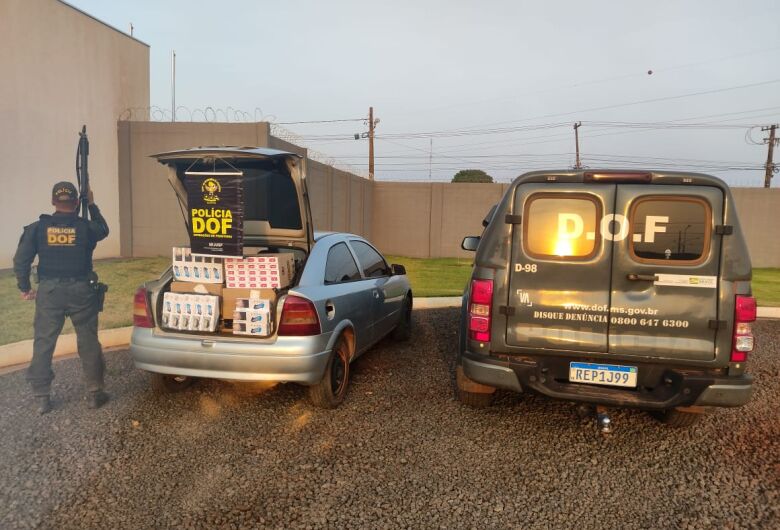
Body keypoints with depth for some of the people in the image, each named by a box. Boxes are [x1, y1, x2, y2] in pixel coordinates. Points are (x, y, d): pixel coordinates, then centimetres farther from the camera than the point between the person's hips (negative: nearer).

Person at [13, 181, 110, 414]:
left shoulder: (38, 228, -2)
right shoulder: (85, 227, -4)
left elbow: (21, 259, -2)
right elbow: (103, 229, 19)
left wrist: (25, 287, 10)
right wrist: (92, 205, 26)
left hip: (49, 291, 1)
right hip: (81, 291, -1)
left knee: (43, 343, 10)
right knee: (88, 342, 8)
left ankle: (41, 398, 15)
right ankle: (95, 393, 13)